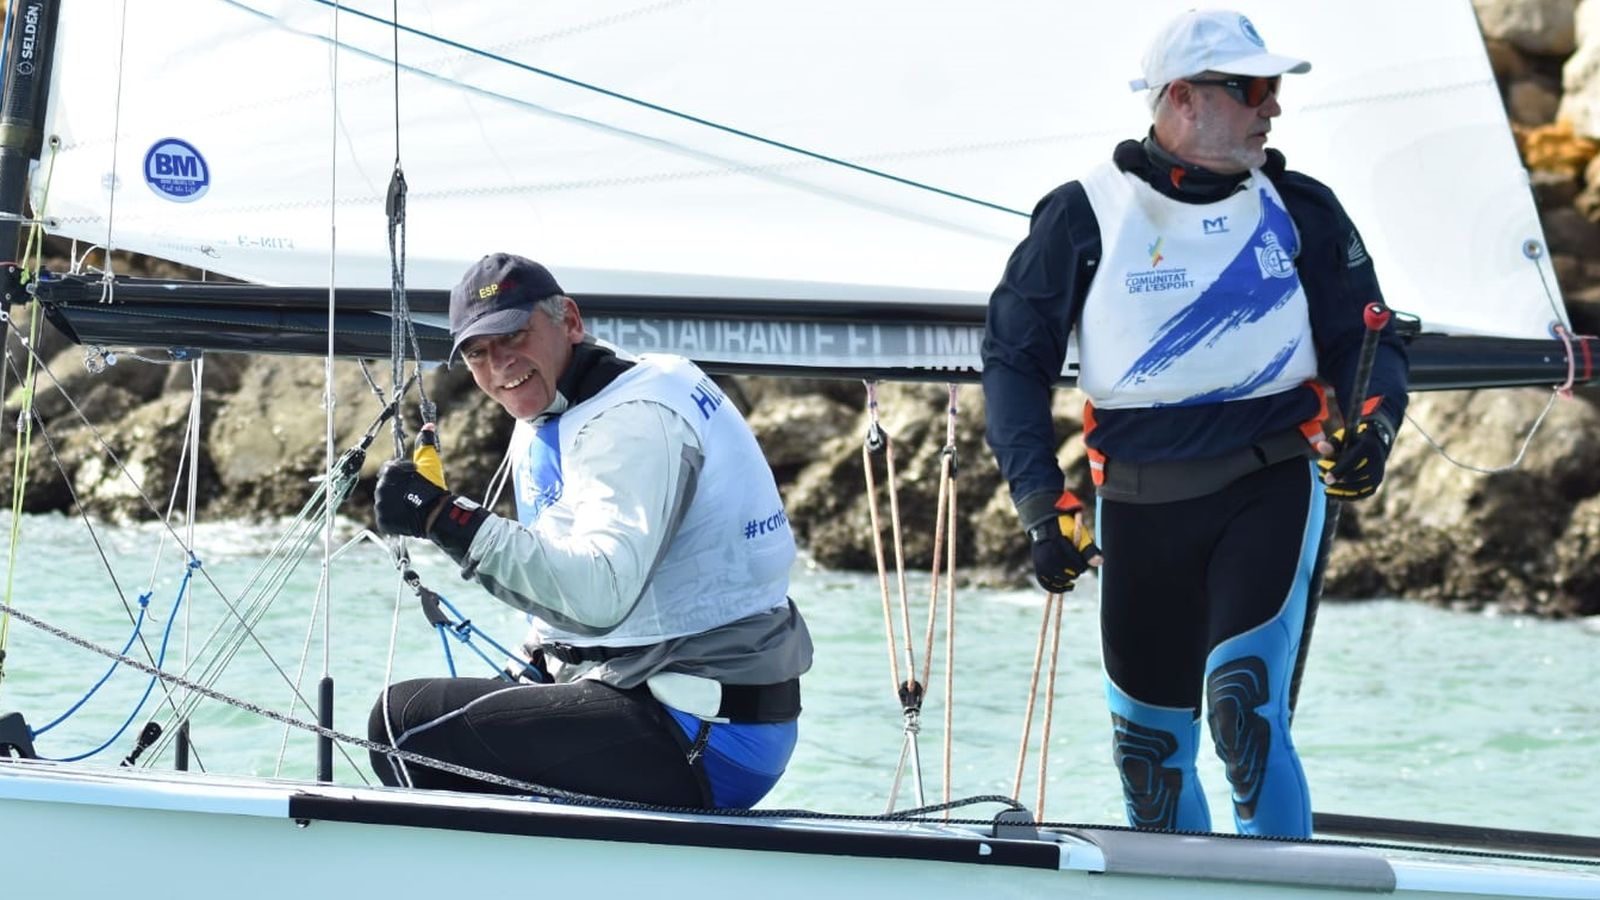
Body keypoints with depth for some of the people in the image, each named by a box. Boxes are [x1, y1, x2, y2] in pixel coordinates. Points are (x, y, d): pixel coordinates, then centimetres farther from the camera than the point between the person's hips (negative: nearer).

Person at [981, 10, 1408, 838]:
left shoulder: (1299, 210, 6)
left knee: (1243, 705, -19)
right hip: (1139, 505, 1)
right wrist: (1041, 502, -6)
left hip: (1271, 488, -1)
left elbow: (1366, 340, 12)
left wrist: (1373, 423, -10)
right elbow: (1013, 357, 4)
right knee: (1147, 742, 8)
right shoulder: (1084, 216, 1)